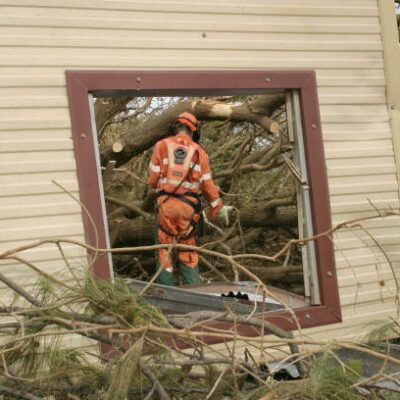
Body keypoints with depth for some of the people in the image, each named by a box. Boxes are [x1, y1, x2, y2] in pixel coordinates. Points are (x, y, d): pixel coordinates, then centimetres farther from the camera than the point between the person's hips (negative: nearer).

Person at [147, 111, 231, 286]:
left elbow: (153, 179, 4)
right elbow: (208, 185, 11)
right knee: (188, 250, 14)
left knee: (164, 250, 5)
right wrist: (218, 208, 23)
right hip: (189, 206, 1)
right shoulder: (199, 152, 9)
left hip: (166, 204, -1)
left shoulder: (162, 145, 6)